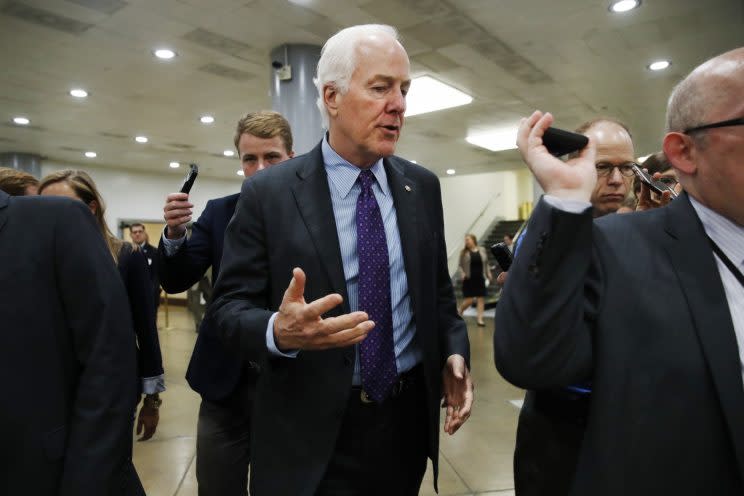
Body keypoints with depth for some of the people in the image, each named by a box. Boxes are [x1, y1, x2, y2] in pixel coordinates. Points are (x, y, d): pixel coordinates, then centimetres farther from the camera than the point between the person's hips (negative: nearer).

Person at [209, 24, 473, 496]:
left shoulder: (422, 186, 2)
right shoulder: (268, 193, -10)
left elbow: (438, 287, 8)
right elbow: (229, 304, -9)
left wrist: (454, 351, -7)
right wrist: (277, 331, -29)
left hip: (409, 416, 4)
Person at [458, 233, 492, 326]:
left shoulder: (482, 250, 6)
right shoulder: (464, 252, 1)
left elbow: (486, 264, 13)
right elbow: (460, 265, 3)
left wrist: (488, 273, 3)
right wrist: (462, 273, -13)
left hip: (480, 279, 2)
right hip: (469, 279, -2)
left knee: (481, 299, 1)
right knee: (468, 301, -3)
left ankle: (480, 319, 6)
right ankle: (460, 312, 24)